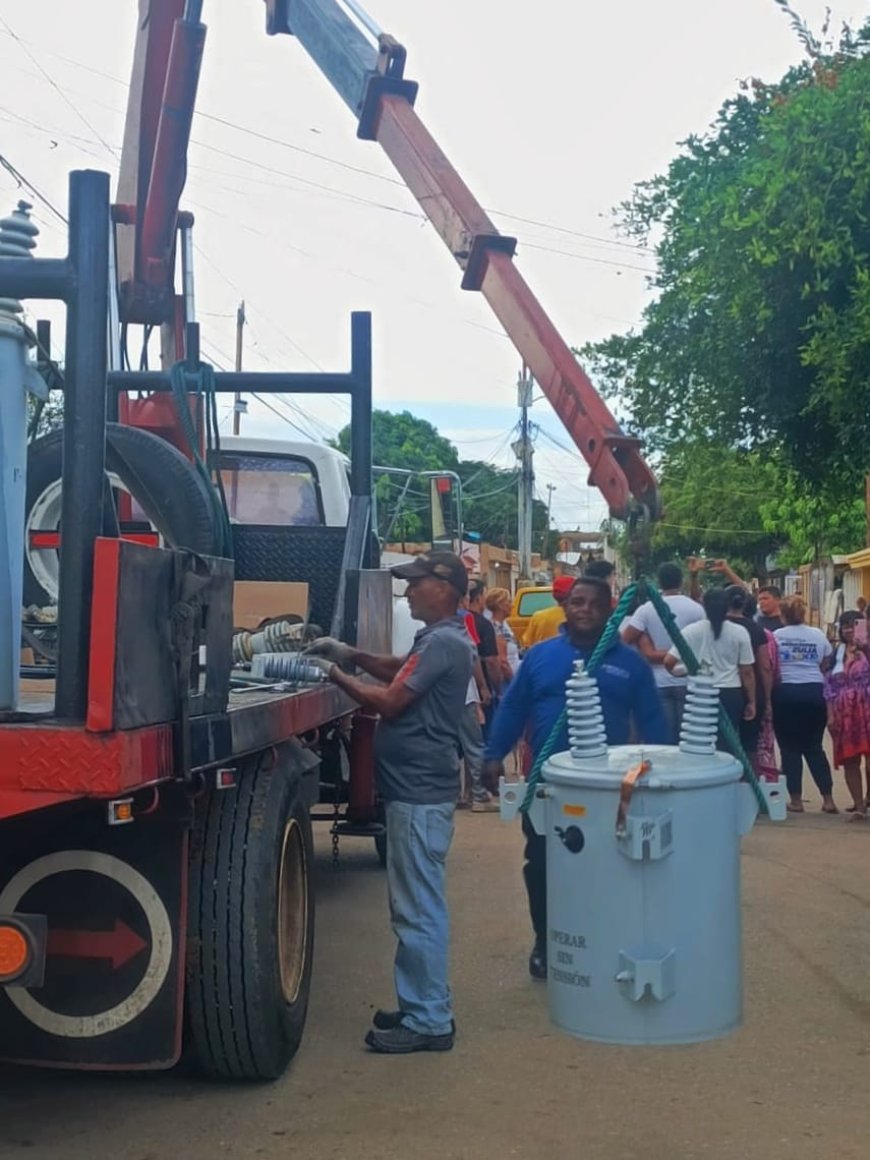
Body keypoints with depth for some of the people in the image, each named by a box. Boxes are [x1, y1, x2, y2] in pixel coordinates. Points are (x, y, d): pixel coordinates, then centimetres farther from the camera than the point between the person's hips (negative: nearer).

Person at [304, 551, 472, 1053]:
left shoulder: (443, 642, -18)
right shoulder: (443, 638, 14)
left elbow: (389, 702, -19)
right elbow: (400, 671, 29)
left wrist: (336, 674, -6)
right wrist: (352, 654, 14)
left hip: (420, 794, -11)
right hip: (418, 788, 11)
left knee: (418, 910, -4)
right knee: (419, 906, 17)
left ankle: (428, 1022, 4)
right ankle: (425, 1007, 26)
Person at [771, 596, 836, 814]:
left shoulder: (776, 636, -3)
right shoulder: (818, 635, 4)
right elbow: (826, 667, 4)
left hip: (786, 693, -2)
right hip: (814, 692, 2)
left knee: (790, 748, 6)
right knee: (814, 747, 11)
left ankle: (796, 800, 8)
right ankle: (828, 799, 9)